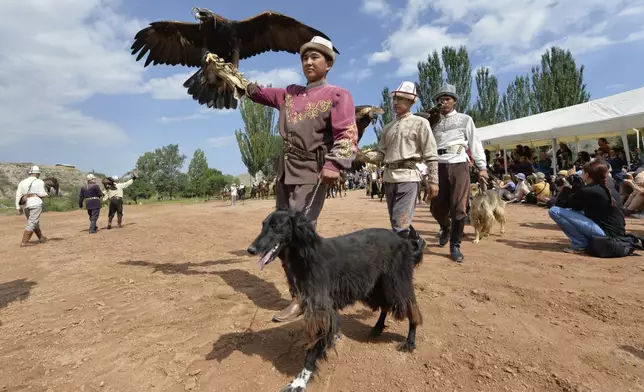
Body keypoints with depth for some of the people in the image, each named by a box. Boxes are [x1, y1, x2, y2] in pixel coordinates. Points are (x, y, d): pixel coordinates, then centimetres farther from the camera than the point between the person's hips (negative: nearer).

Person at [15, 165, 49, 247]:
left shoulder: (22, 182, 16)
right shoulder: (39, 182, 0)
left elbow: (18, 196, 10)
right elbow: (42, 193, -9)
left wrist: (18, 208, 12)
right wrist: (47, 194, 14)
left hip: (25, 205, 6)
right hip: (35, 203, -6)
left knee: (35, 222, 18)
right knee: (31, 223, -6)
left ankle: (41, 238, 30)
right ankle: (24, 242, -11)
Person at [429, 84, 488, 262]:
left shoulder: (465, 119, 10)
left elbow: (475, 143, 7)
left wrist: (482, 167, 1)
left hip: (459, 165, -2)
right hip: (438, 166, 2)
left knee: (458, 207, -6)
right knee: (437, 207, 2)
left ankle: (455, 246, 6)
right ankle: (446, 228, 35)